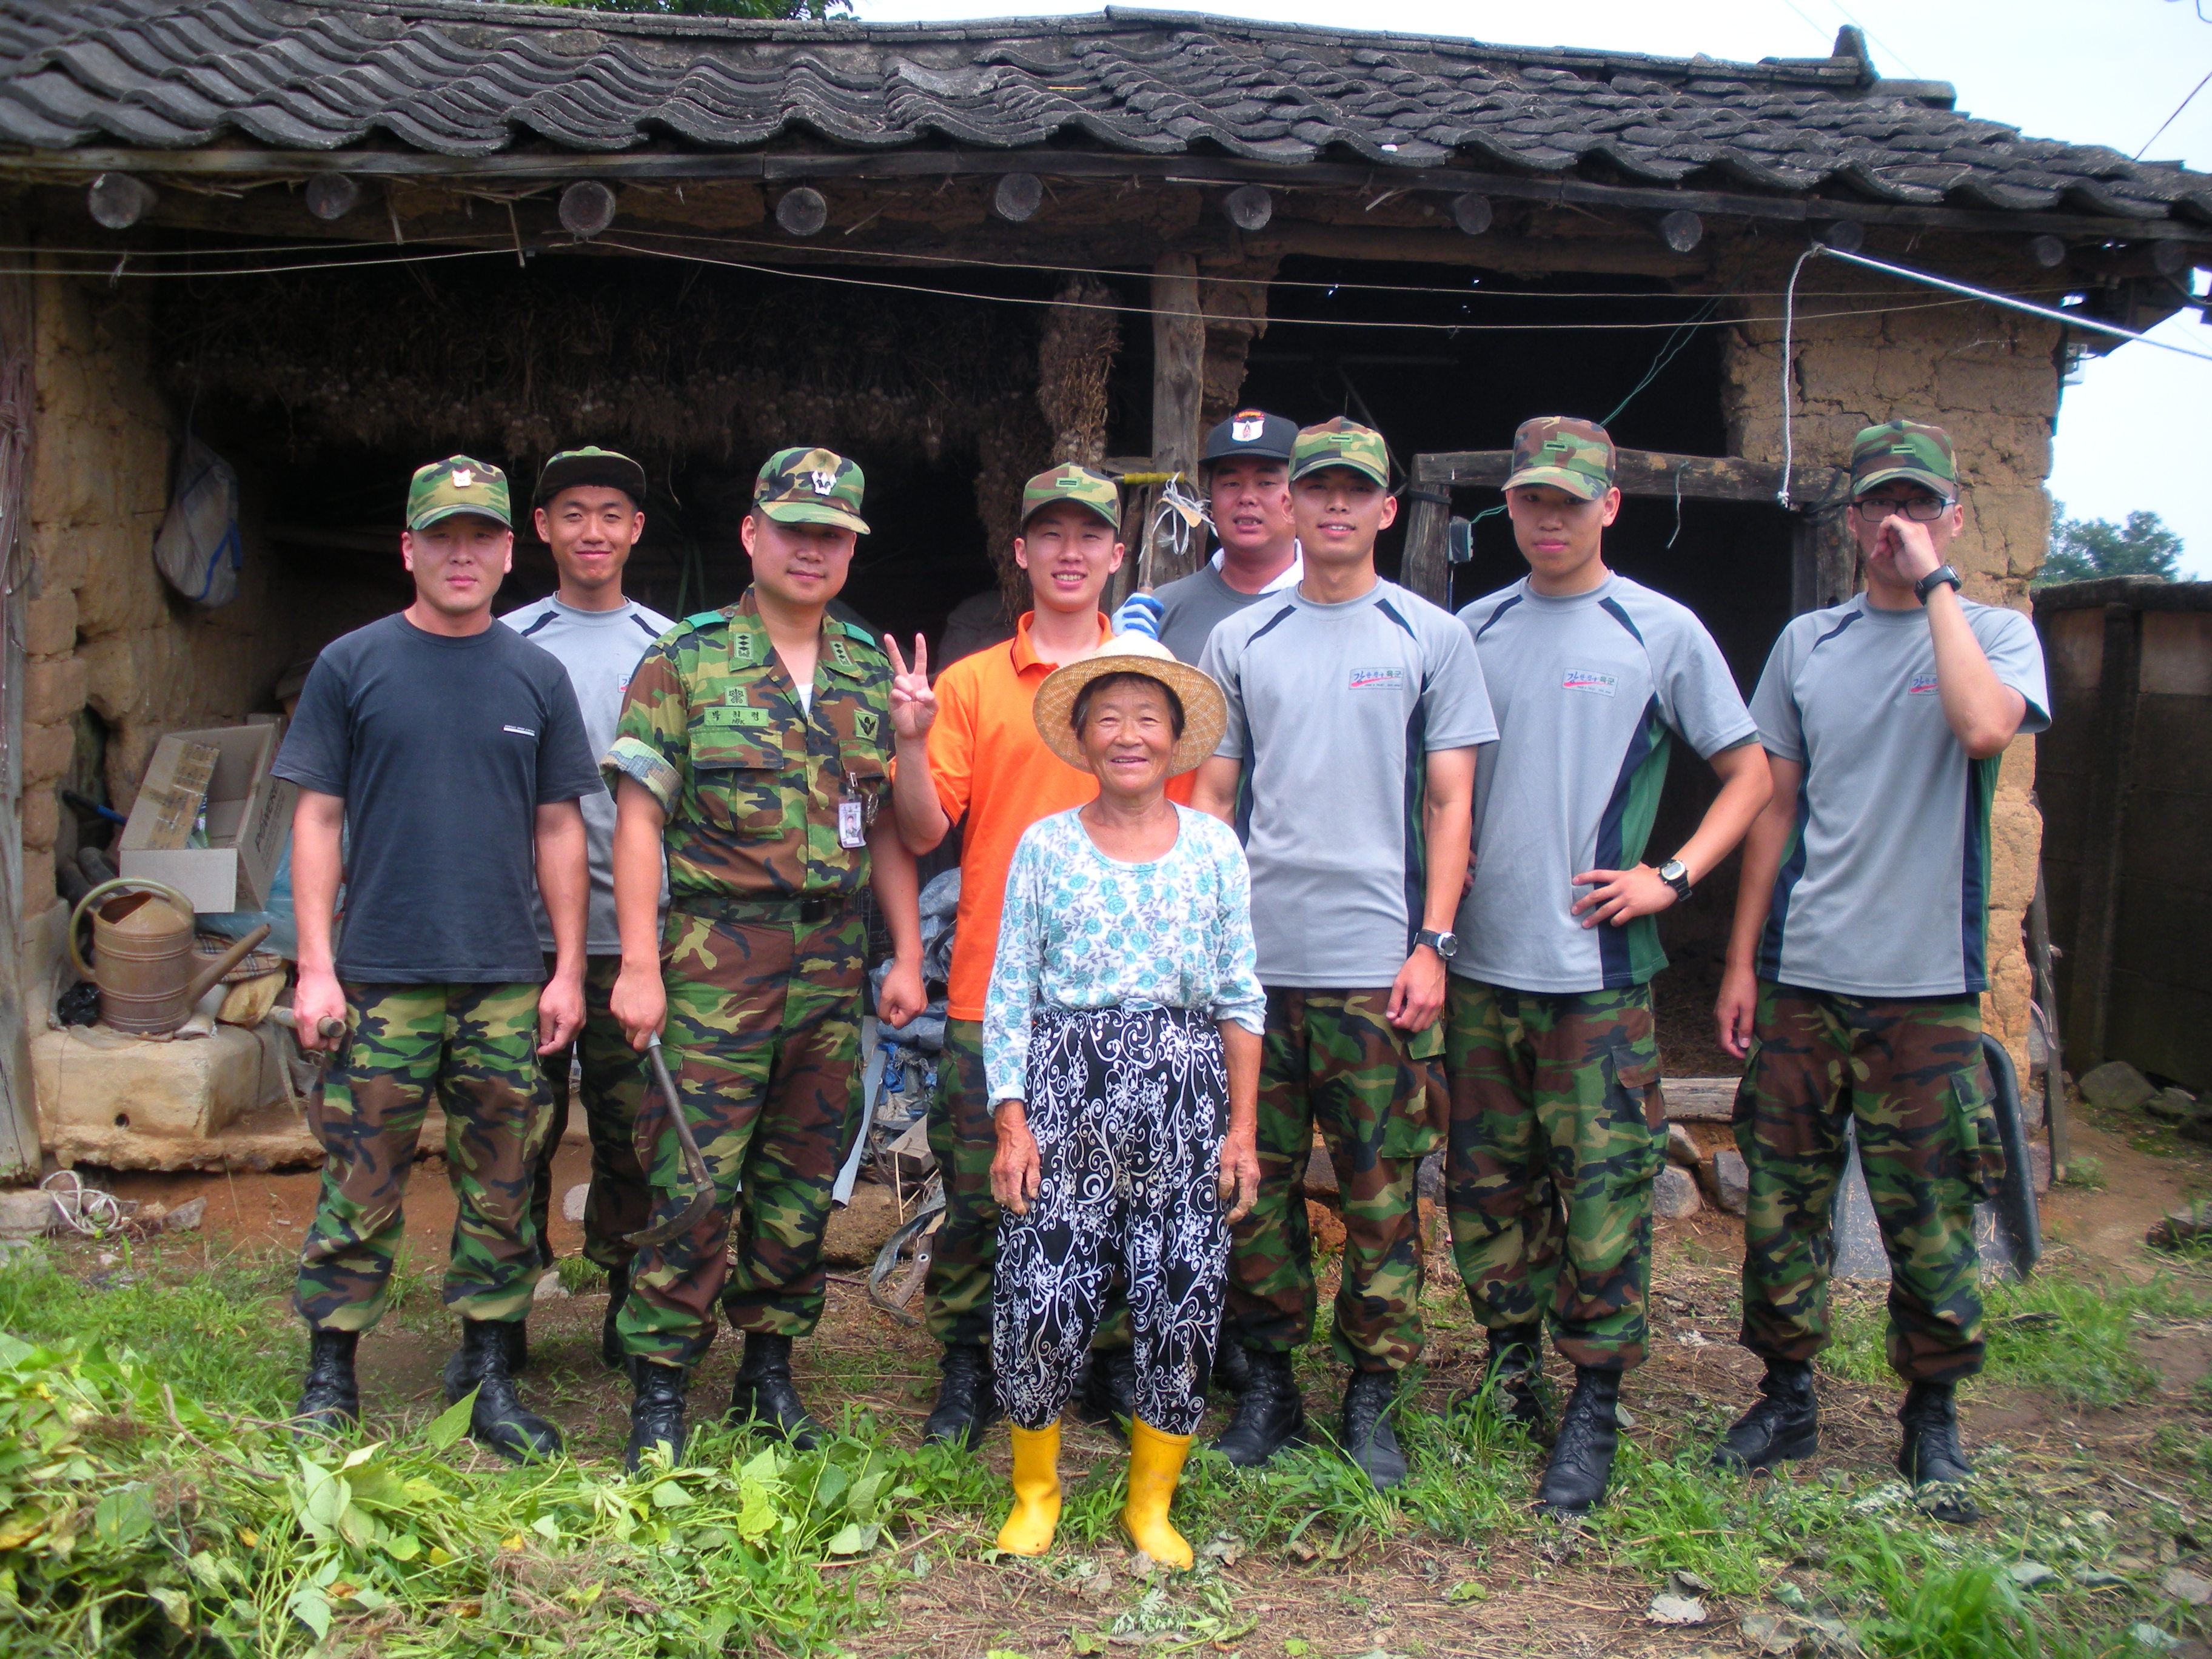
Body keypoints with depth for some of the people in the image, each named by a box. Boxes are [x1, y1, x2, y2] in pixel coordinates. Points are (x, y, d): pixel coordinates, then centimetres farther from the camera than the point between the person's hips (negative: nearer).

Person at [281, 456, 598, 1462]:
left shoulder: (537, 676, 8)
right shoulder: (352, 665, 3)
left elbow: (559, 829, 10)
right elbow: (318, 819, 2)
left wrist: (568, 970, 5)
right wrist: (316, 964, -5)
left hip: (506, 983, 2)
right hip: (382, 976, -2)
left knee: (501, 1191, 7)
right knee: (362, 1188, 2)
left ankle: (488, 1379, 19)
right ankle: (329, 1381, 15)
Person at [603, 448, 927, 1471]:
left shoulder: (873, 674, 12)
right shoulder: (685, 661, 0)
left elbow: (889, 827, 14)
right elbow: (639, 817, -4)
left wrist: (907, 954, 7)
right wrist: (639, 964, -11)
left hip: (836, 958, 4)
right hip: (718, 953, -4)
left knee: (803, 1182, 11)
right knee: (695, 1180, -5)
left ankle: (770, 1370, 24)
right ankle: (659, 1391, 8)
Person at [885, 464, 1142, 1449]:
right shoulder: (970, 684, 6)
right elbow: (923, 833, 1)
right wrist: (911, 742, -15)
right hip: (994, 987, 0)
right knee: (978, 1193, 5)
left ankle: (1115, 1367, 24)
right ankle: (967, 1373, 20)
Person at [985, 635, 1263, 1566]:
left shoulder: (1214, 847, 6)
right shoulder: (1045, 846, 3)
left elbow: (1241, 996, 8)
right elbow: (1009, 995, 3)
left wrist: (1242, 1127, 4)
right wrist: (1011, 1121, -4)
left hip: (1183, 1089, 1)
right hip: (1064, 1088, -1)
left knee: (1182, 1298, 3)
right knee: (1042, 1295, -2)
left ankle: (1152, 1500, 23)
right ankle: (1034, 1489, 22)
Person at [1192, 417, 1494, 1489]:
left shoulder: (1430, 638, 6)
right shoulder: (1239, 641, 11)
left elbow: (1449, 802, 4)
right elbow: (1212, 795, 12)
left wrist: (1432, 943, -5)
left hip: (1379, 965, -2)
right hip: (1255, 958, 2)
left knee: (1382, 1196, 2)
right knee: (1256, 1182, 7)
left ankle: (1371, 1397, 14)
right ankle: (1268, 1381, 20)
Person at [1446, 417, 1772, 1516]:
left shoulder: (1662, 631, 0)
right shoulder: (1474, 630, 10)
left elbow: (1750, 774, 5)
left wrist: (1670, 879, -7)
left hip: (1599, 970, -4)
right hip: (1481, 964, 4)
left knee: (1603, 1197, -2)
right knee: (1485, 1190, 11)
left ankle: (1593, 1409, 11)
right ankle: (1511, 1376, 27)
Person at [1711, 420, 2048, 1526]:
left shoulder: (1997, 635, 1)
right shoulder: (1807, 643, 11)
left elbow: (1985, 730, -23)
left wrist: (1934, 582, -15)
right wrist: (1741, 960, 8)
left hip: (1925, 983, -3)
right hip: (1800, 978, 3)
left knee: (1929, 1217, 4)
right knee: (1782, 1202, 9)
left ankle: (1933, 1418, 22)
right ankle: (1787, 1396, 25)